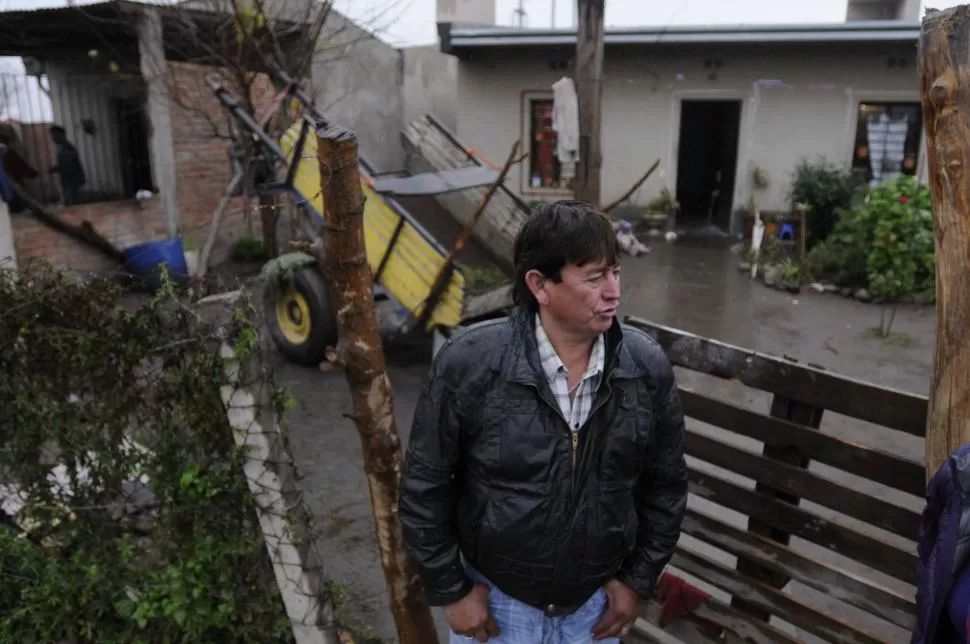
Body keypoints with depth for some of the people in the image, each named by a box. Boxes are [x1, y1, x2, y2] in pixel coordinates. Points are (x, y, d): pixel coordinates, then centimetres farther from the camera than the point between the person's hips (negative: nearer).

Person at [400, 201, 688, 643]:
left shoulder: (647, 367, -14)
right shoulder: (469, 364, -23)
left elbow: (666, 484, 0)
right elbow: (425, 485, -12)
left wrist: (638, 579, 2)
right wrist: (450, 590, -8)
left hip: (596, 601, 3)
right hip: (496, 598, -2)